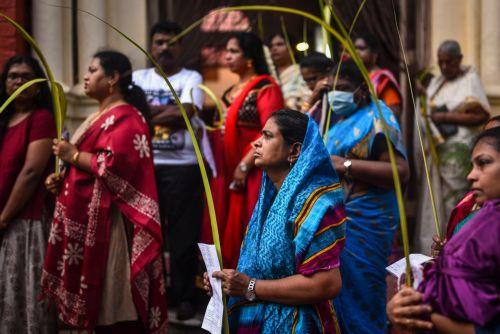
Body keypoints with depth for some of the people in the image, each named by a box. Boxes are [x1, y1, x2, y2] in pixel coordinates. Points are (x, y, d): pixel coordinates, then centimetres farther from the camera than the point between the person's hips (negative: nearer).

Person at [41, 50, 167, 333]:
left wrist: (73, 155, -13)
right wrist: (62, 179, 10)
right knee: (100, 304, 12)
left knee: (116, 308, -6)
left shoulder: (125, 117, -12)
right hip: (86, 217, 10)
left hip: (106, 221, -10)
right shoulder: (100, 116, 20)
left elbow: (115, 166, -25)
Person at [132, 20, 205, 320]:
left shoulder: (191, 79, 4)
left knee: (183, 233, 0)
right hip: (146, 164, 3)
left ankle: (184, 296, 8)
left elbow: (183, 115, -11)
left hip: (182, 166, -3)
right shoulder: (139, 78, 13)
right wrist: (166, 110, -11)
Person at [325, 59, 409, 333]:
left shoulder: (376, 120, -11)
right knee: (334, 298, 12)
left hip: (361, 225, -9)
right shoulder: (339, 121, 15)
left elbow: (401, 171, -23)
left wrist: (346, 165, -23)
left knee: (356, 294, -3)